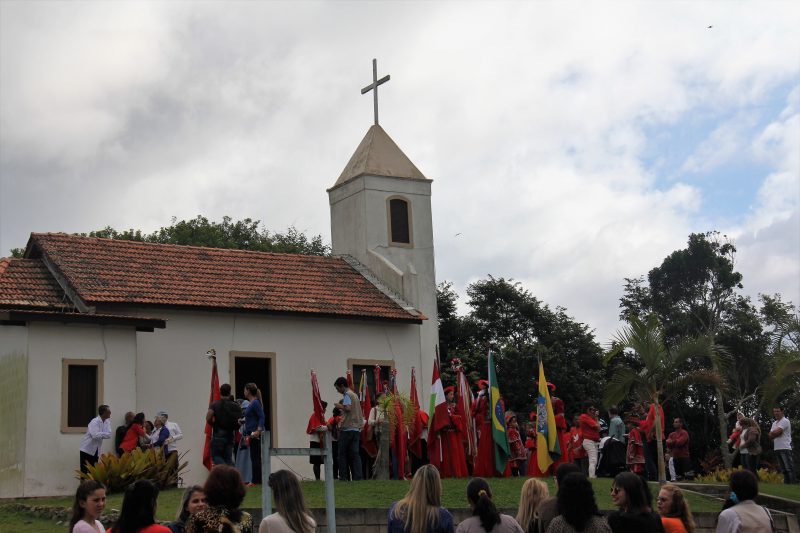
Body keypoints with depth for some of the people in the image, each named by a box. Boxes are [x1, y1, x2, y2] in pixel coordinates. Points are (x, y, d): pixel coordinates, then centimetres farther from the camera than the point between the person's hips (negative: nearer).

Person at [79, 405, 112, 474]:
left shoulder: (106, 422, 4)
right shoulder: (95, 422, -18)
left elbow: (109, 434, -7)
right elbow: (95, 435, -30)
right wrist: (104, 434, -17)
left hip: (95, 451, 7)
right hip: (87, 449, -7)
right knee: (84, 471, -6)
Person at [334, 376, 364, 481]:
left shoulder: (347, 395, -8)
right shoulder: (354, 395, 19)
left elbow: (348, 408, -22)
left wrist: (340, 406, -6)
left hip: (347, 428, -8)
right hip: (357, 428, 8)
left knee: (342, 453, 1)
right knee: (355, 453, 5)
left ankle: (343, 476, 0)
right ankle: (357, 477, -1)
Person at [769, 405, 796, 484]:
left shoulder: (785, 421, -6)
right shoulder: (774, 423, 20)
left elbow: (777, 432, -18)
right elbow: (770, 436, 11)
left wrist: (773, 433, 2)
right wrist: (776, 433, -8)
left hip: (785, 448, -8)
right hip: (777, 448, 8)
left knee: (789, 468, -11)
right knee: (783, 469, 9)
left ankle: (793, 482, -12)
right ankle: (786, 483, 11)